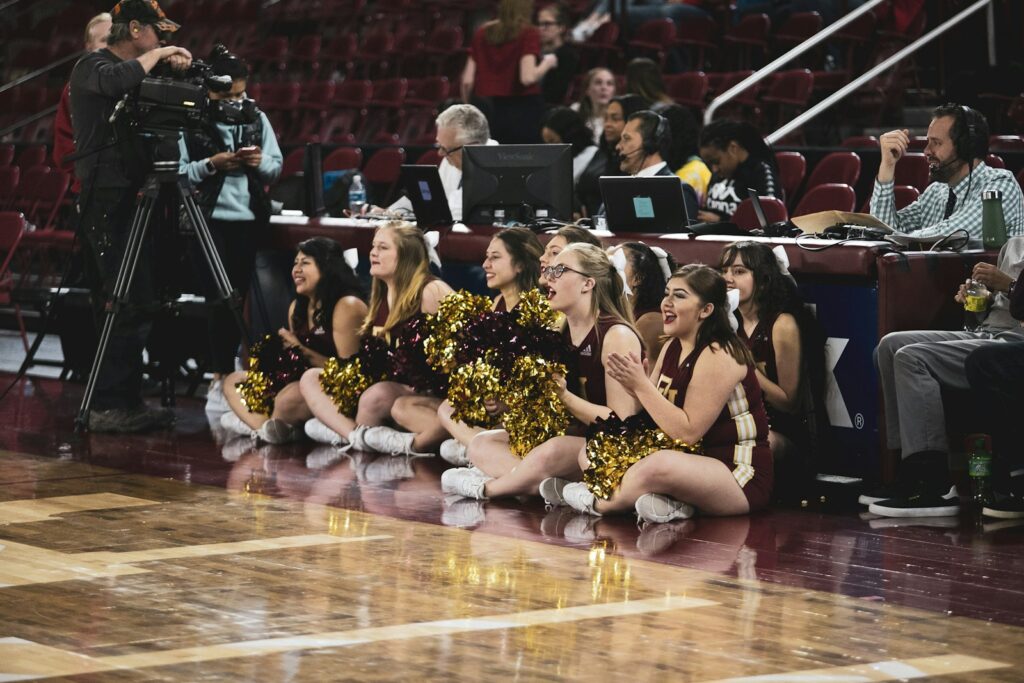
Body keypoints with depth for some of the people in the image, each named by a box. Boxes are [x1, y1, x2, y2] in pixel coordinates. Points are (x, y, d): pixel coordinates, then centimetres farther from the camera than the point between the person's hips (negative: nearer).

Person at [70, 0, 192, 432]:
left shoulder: (131, 73, 19)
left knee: (132, 304, 8)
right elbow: (117, 81, -30)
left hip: (128, 198, 9)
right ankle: (108, 406, -13)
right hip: (106, 199, -9)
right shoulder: (93, 67, -7)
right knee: (126, 304, -14)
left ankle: (125, 402, 12)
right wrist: (159, 54, -17)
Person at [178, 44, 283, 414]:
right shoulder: (192, 123, -4)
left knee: (239, 296, 5)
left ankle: (223, 373, 13)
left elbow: (277, 166, 13)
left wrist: (260, 162, -8)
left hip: (249, 219, 4)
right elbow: (177, 171, -7)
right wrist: (211, 165, -18)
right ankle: (222, 376, -6)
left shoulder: (257, 119, 9)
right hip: (210, 217, -4)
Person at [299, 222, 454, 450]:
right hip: (385, 381, 9)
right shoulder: (380, 297, 15)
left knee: (376, 395, -39)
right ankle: (357, 435, -26)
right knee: (310, 378, -1)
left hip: (419, 389, -9)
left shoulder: (430, 292, -9)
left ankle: (342, 431, -9)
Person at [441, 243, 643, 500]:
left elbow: (622, 422, -19)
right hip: (571, 439, 9)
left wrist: (563, 395, -24)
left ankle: (486, 487, -11)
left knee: (552, 451, -38)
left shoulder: (617, 335, -13)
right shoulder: (559, 333, 8)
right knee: (482, 444, -1)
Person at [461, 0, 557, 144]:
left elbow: (468, 81, 5)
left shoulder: (482, 33, 7)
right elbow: (528, 78, -18)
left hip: (488, 110, 4)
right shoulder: (528, 33, -7)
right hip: (523, 111, -4)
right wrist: (547, 63, 1)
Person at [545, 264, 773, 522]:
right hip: (691, 466, 9)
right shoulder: (672, 347, 9)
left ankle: (598, 503, -10)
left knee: (661, 464, -39)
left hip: (740, 475, -9)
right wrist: (632, 385, -15)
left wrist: (641, 385, -22)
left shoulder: (718, 356, -18)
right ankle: (668, 504, -21)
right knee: (591, 453, 1)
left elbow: (688, 432, -22)